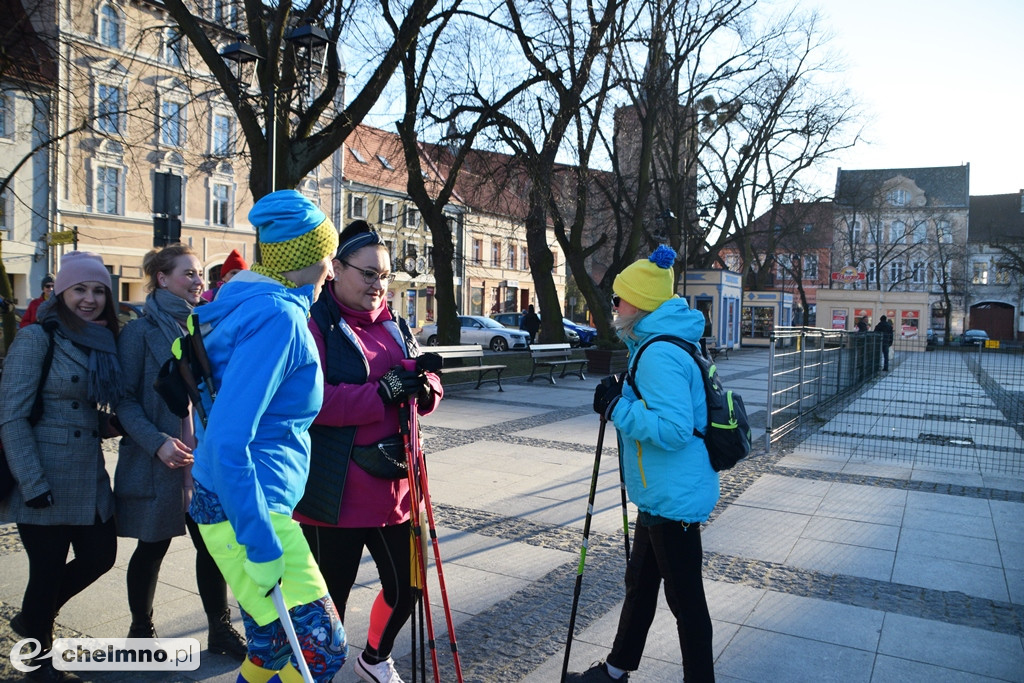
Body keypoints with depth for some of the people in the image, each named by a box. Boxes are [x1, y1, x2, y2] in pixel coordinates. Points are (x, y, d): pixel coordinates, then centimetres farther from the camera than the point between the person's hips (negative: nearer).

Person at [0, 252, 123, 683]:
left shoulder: (103, 342, 9)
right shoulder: (37, 339, -11)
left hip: (90, 476, 7)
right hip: (47, 479, -7)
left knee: (100, 555, 14)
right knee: (48, 570, 6)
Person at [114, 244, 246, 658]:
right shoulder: (140, 332, -5)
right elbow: (125, 399, -8)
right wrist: (157, 442, -21)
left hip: (206, 457, 5)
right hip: (158, 461, -4)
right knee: (153, 546, 10)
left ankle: (220, 627, 22)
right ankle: (141, 628, 30)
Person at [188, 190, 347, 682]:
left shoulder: (243, 305, 10)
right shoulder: (279, 315, -19)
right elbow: (228, 439, -25)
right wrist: (261, 544, -22)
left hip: (222, 498, 10)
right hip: (248, 509, -10)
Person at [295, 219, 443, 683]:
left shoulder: (392, 325, 13)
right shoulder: (315, 324, -9)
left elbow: (426, 388, 12)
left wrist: (423, 388, -11)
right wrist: (380, 394, -26)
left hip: (394, 487, 7)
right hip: (336, 494, -7)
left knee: (404, 588, 17)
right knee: (331, 594, 9)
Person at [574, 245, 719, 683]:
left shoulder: (659, 354, -23)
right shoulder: (658, 344, 11)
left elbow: (674, 429, -30)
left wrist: (617, 408, -22)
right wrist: (621, 397, 11)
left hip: (674, 498, -11)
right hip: (662, 495, 11)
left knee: (685, 599, 3)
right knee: (640, 582, 23)